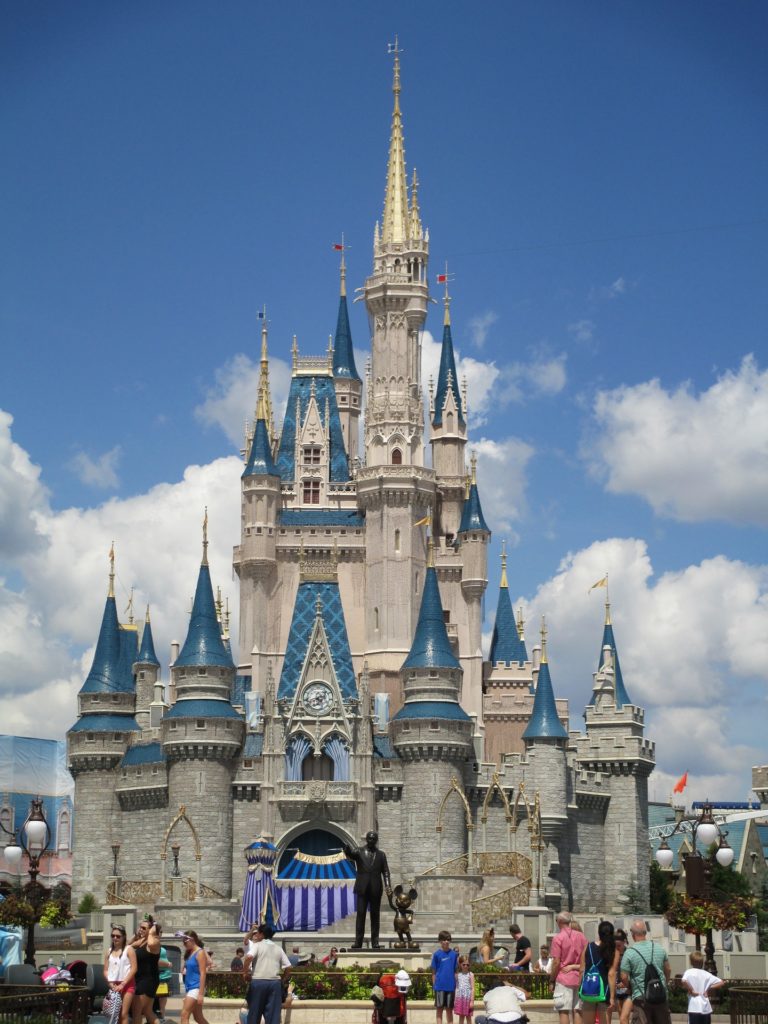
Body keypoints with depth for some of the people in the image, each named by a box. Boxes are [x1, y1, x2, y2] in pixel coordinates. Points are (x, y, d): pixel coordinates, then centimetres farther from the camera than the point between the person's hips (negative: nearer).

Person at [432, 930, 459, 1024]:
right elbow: (434, 972, 2)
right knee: (439, 1008, 4)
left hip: (451, 986, 2)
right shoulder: (437, 954, -1)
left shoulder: (454, 954, 4)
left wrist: (456, 984, 3)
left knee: (449, 1009, 8)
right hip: (439, 986, -2)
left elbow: (455, 971, 8)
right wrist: (434, 986, -1)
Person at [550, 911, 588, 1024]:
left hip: (563, 978, -5)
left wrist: (551, 980, -1)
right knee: (577, 1011, 9)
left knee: (564, 1011, -3)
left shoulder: (558, 938, -9)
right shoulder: (581, 936, 6)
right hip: (579, 978, 5)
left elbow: (556, 962, -11)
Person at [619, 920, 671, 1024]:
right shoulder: (660, 948, 3)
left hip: (640, 997, -4)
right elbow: (668, 970, 12)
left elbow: (624, 977, -8)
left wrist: (630, 988, 12)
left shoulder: (629, 953, -10)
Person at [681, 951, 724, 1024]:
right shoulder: (706, 974, 8)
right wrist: (709, 988, 5)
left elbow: (684, 981, -24)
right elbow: (721, 982, 5)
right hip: (706, 1008, 4)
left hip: (694, 1008, -4)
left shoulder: (689, 972, -2)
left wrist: (691, 990, -11)